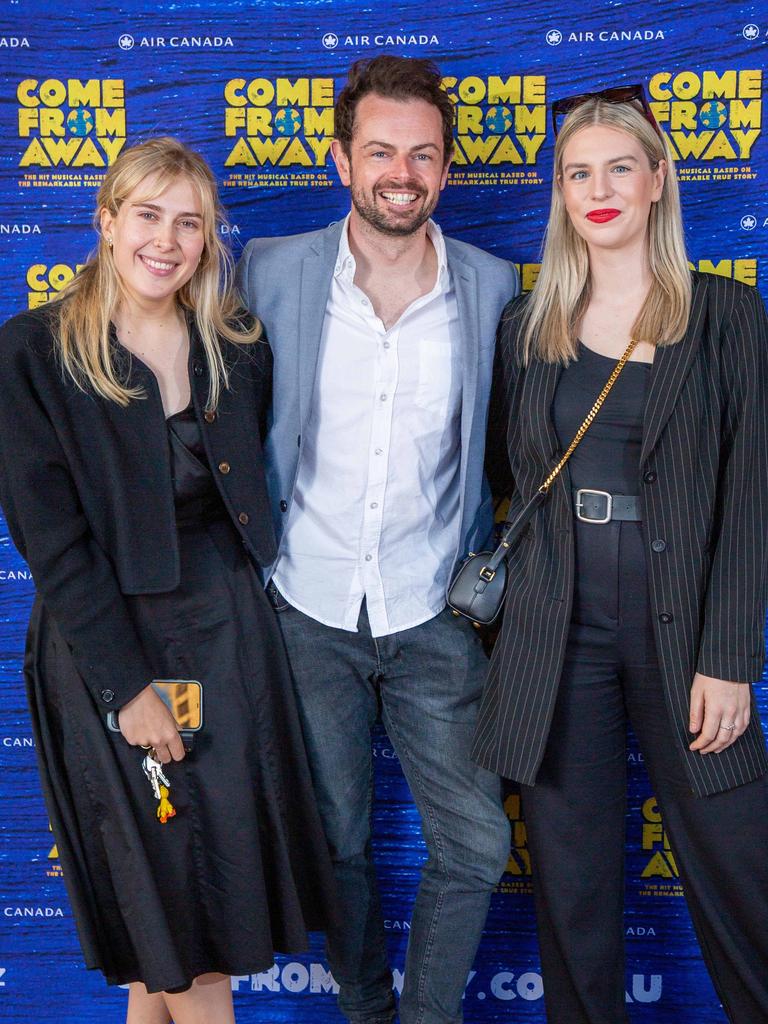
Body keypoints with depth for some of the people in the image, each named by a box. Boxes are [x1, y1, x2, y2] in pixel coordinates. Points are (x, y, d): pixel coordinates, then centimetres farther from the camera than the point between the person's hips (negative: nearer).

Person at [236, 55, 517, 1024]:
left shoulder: (493, 286, -3)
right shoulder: (271, 272, -6)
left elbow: (501, 437, 8)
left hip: (434, 617, 1)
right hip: (308, 608, 0)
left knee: (476, 846, 5)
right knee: (338, 839, 15)